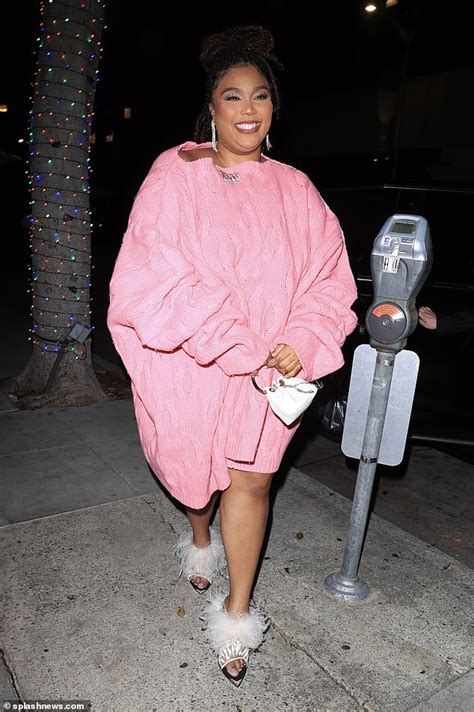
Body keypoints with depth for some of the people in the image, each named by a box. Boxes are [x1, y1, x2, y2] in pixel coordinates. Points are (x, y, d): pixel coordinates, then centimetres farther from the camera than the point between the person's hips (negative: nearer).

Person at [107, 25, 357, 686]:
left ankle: (237, 613, 23)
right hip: (189, 361, -1)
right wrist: (231, 345, -20)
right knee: (193, 467, 19)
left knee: (251, 481, 3)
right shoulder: (176, 174, -6)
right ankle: (200, 539, 52)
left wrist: (303, 342, -15)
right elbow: (158, 273, -15)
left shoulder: (294, 187, 4)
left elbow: (329, 271, 2)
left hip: (268, 366, 1)